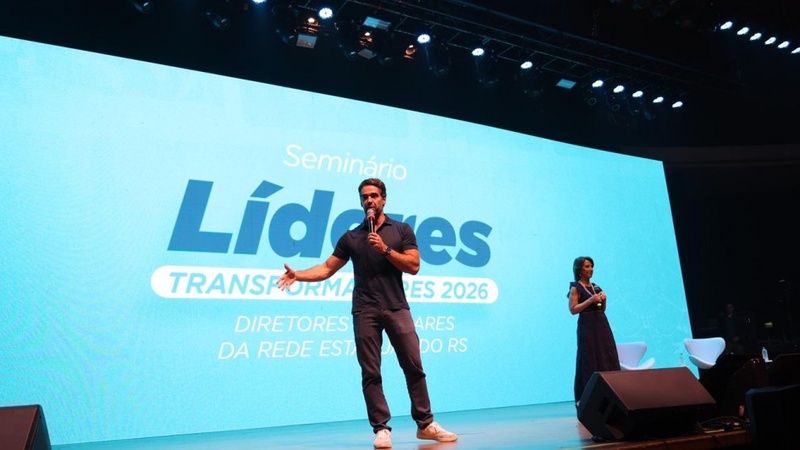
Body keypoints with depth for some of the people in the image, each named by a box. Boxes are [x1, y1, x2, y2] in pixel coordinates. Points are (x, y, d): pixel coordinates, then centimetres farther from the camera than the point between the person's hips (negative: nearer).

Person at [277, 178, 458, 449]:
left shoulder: (402, 230, 8)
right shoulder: (351, 237, 11)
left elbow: (413, 266, -1)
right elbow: (327, 269, 11)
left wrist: (385, 249, -11)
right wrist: (298, 275, -3)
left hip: (397, 308, -1)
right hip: (365, 311, 1)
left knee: (414, 366, 1)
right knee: (370, 373, 1)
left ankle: (425, 424, 16)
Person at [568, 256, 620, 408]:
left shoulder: (596, 287, 15)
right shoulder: (575, 288, -4)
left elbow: (602, 309, 19)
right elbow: (573, 309, -13)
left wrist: (603, 300, 0)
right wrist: (591, 300, -17)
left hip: (602, 324, 7)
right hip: (587, 326, -7)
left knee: (608, 358, 4)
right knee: (590, 361, -5)